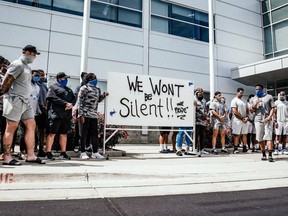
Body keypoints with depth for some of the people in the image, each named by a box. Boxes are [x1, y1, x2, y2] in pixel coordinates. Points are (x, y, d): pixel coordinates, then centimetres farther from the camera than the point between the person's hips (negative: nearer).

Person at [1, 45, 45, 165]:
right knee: (11, 128, -5)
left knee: (31, 125, 5)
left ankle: (30, 155, 9)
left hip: (25, 101, 9)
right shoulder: (17, 64, -9)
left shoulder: (27, 67, 18)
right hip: (15, 100, -9)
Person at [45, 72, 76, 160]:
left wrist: (71, 104, -6)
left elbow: (74, 99, 17)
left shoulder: (69, 89, 25)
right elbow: (53, 98, -10)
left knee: (64, 133, 8)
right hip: (55, 114, -6)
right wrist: (66, 103, -16)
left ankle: (63, 153, 14)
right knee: (52, 133, -5)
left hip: (67, 115, 6)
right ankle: (48, 153, 1)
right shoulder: (53, 87, 5)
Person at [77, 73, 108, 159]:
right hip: (85, 115, -6)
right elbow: (80, 101, -8)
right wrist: (80, 115, -14)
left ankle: (95, 152, 15)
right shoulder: (84, 88, -3)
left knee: (94, 134, 7)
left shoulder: (97, 89, 16)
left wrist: (104, 95, 8)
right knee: (84, 134, 1)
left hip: (94, 115, 6)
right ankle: (83, 153, 10)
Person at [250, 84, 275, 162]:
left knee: (268, 137, -11)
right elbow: (251, 111, 13)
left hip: (267, 120, -3)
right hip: (258, 120, 3)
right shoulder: (253, 99, 14)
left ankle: (270, 155, -13)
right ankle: (264, 154, 14)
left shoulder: (269, 97, 7)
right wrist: (254, 105, -7)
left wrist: (269, 117, -13)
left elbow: (273, 108, 2)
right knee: (260, 139, 4)